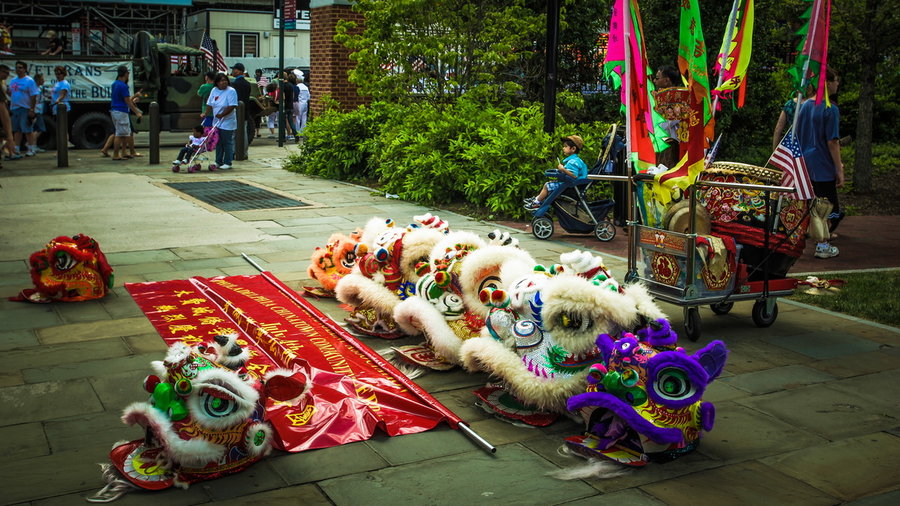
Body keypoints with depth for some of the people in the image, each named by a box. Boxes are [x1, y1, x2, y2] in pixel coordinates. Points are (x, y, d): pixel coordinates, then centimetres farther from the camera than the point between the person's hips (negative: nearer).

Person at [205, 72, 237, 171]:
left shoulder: (231, 91, -11)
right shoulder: (214, 91, 9)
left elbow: (232, 106, -19)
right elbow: (210, 104, 12)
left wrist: (222, 114, -24)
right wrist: (206, 114, -1)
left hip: (227, 122, -6)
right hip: (217, 122, 6)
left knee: (227, 143, -1)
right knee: (218, 142, 12)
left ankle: (227, 163, 7)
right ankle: (218, 162, 20)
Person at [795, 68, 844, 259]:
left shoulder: (804, 105, 7)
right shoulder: (830, 109, -14)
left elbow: (796, 135, 13)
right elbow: (832, 142, -16)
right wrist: (839, 170, -12)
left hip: (804, 163, 7)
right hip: (823, 165, -7)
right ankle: (823, 247, 8)